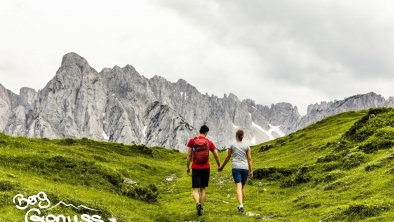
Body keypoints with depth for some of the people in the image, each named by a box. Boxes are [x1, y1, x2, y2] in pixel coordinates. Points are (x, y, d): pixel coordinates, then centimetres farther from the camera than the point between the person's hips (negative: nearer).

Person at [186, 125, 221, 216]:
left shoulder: (192, 141, -4)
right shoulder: (209, 142, -1)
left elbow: (189, 155, -5)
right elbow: (216, 156, 6)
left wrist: (187, 167, 7)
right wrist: (219, 165, 23)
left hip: (195, 168, -1)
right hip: (206, 168, 2)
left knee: (195, 190, 1)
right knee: (203, 189, 16)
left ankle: (198, 204, -28)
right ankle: (200, 209, 17)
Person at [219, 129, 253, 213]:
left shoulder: (232, 145, 3)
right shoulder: (246, 146, 6)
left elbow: (228, 157, 7)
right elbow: (249, 159, 1)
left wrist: (221, 167, 20)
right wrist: (251, 171, 3)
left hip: (236, 168, -2)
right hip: (245, 168, 2)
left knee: (238, 188, -12)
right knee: (242, 187, 18)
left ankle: (241, 205, -31)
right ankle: (241, 205, 24)